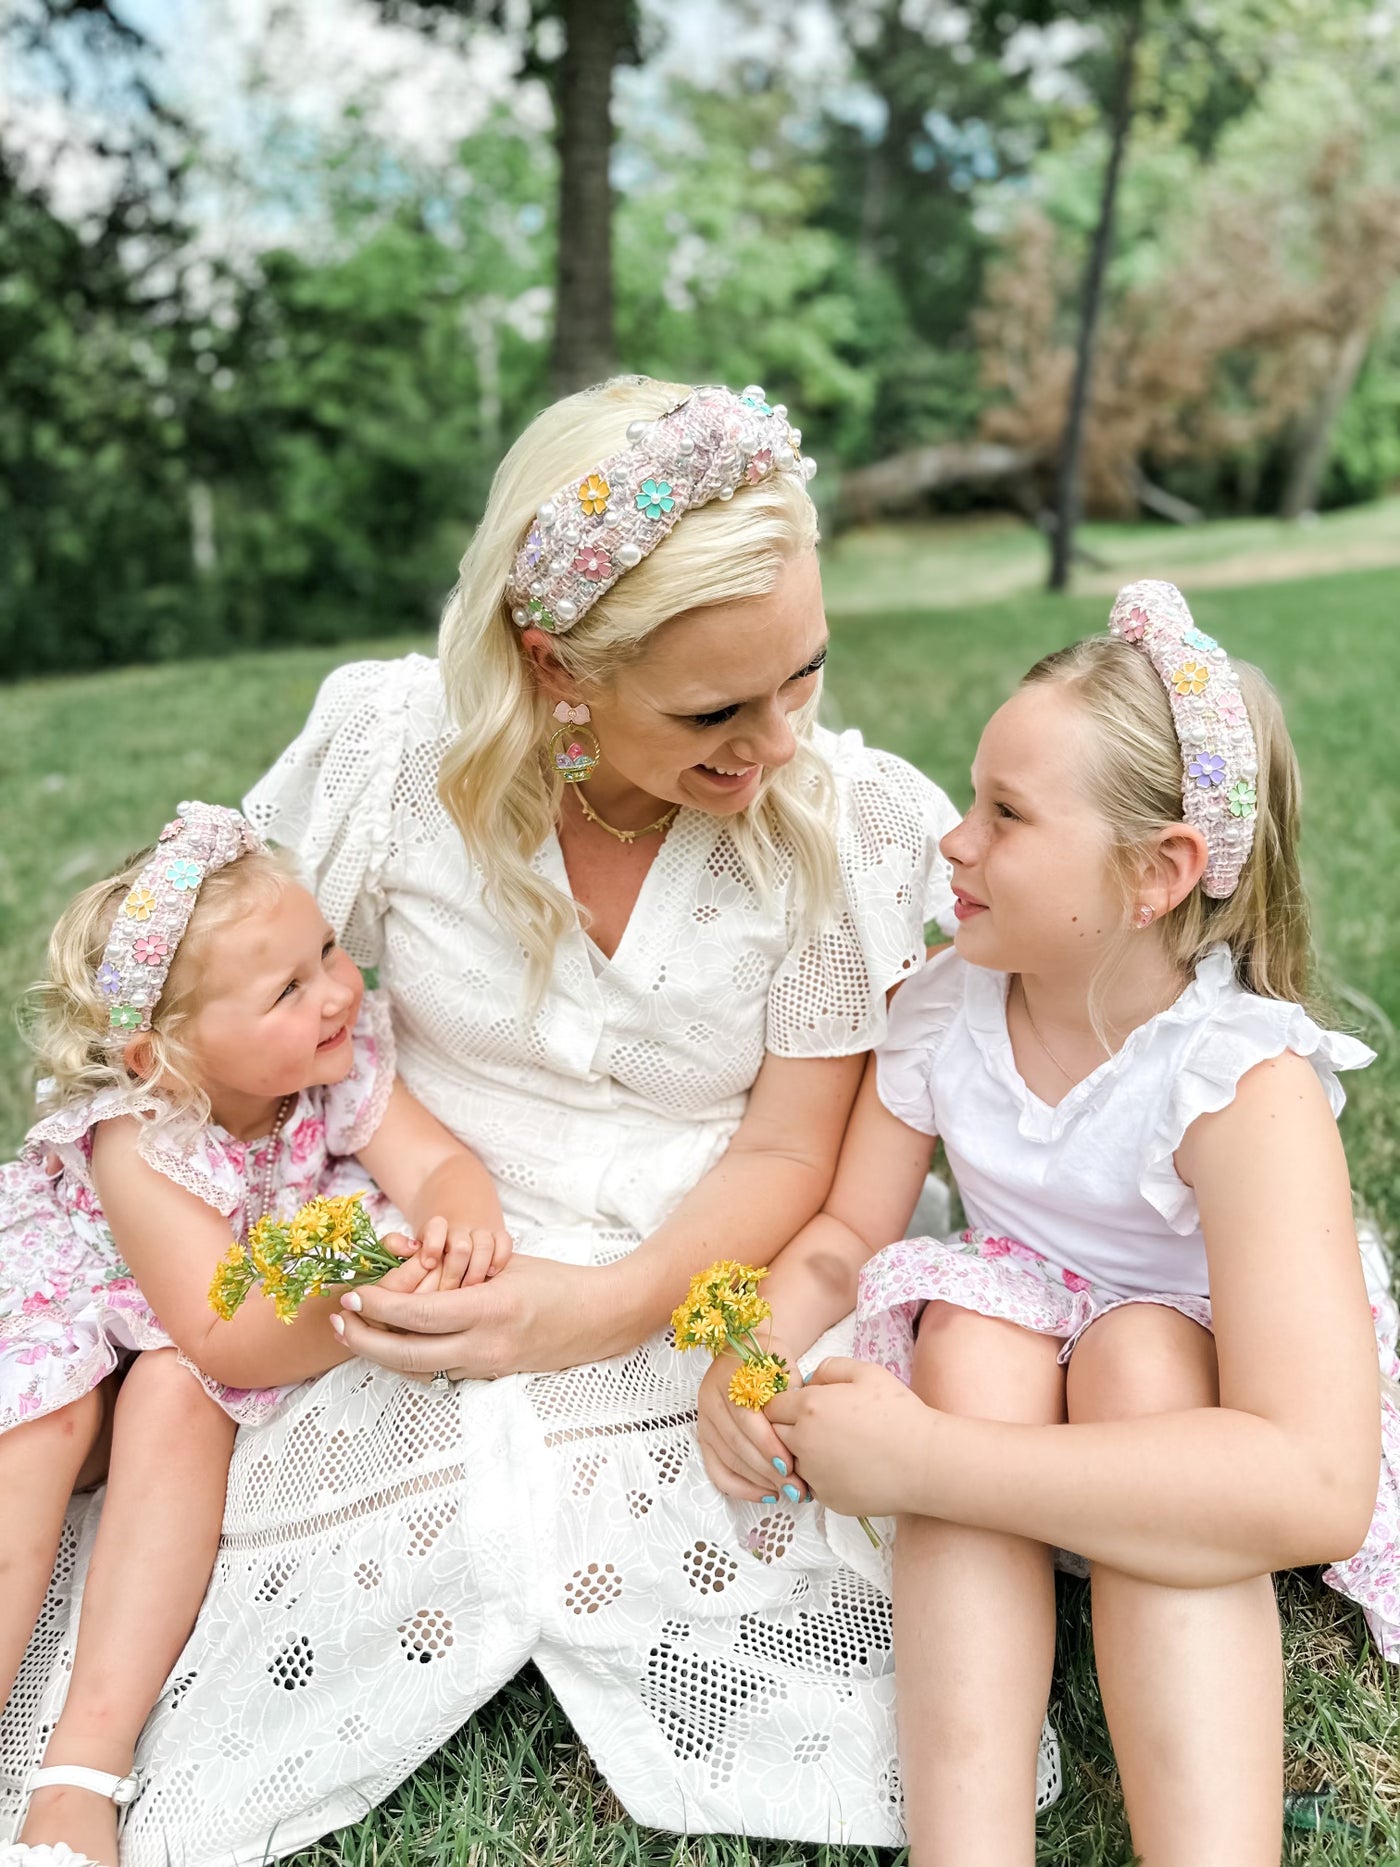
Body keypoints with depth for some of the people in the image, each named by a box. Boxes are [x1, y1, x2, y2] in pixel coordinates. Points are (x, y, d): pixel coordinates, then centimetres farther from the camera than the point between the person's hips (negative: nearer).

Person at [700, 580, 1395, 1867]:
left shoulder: (1246, 1081, -30)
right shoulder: (939, 1010, -13)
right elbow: (845, 1235, -4)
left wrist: (924, 1460, -43)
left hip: (1200, 1381, -3)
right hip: (1000, 1366, 4)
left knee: (1139, 1349, -34)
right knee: (972, 1331, -28)